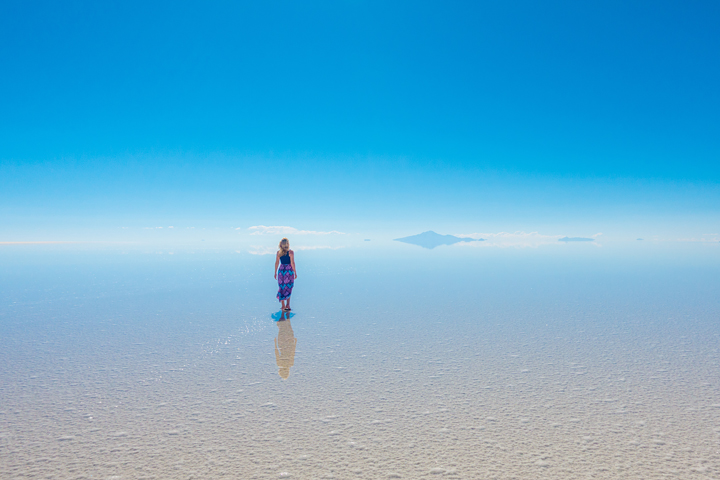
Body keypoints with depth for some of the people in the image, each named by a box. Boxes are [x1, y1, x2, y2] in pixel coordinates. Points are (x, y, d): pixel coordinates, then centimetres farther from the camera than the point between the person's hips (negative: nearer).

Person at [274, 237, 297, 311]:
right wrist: (295, 272, -5)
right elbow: (292, 263, -12)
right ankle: (287, 305, 15)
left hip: (281, 270, 2)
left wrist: (275, 272, 10)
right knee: (288, 288, 11)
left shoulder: (279, 252, 0)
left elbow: (276, 263, 2)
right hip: (289, 271, -2)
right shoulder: (291, 252, -10)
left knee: (282, 288, 9)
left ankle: (283, 306, 9)